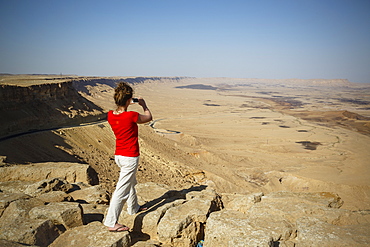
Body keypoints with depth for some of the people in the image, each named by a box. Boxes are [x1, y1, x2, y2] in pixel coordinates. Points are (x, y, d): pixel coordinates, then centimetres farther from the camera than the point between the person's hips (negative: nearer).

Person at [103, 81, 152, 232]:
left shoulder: (110, 115, -4)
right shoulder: (131, 116, -23)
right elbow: (148, 118, -3)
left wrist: (123, 105, 14)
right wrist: (143, 105, 12)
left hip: (118, 155, 8)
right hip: (130, 157, -8)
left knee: (131, 182, 27)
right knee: (122, 190, -3)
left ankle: (133, 208, 46)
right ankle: (111, 222, 3)